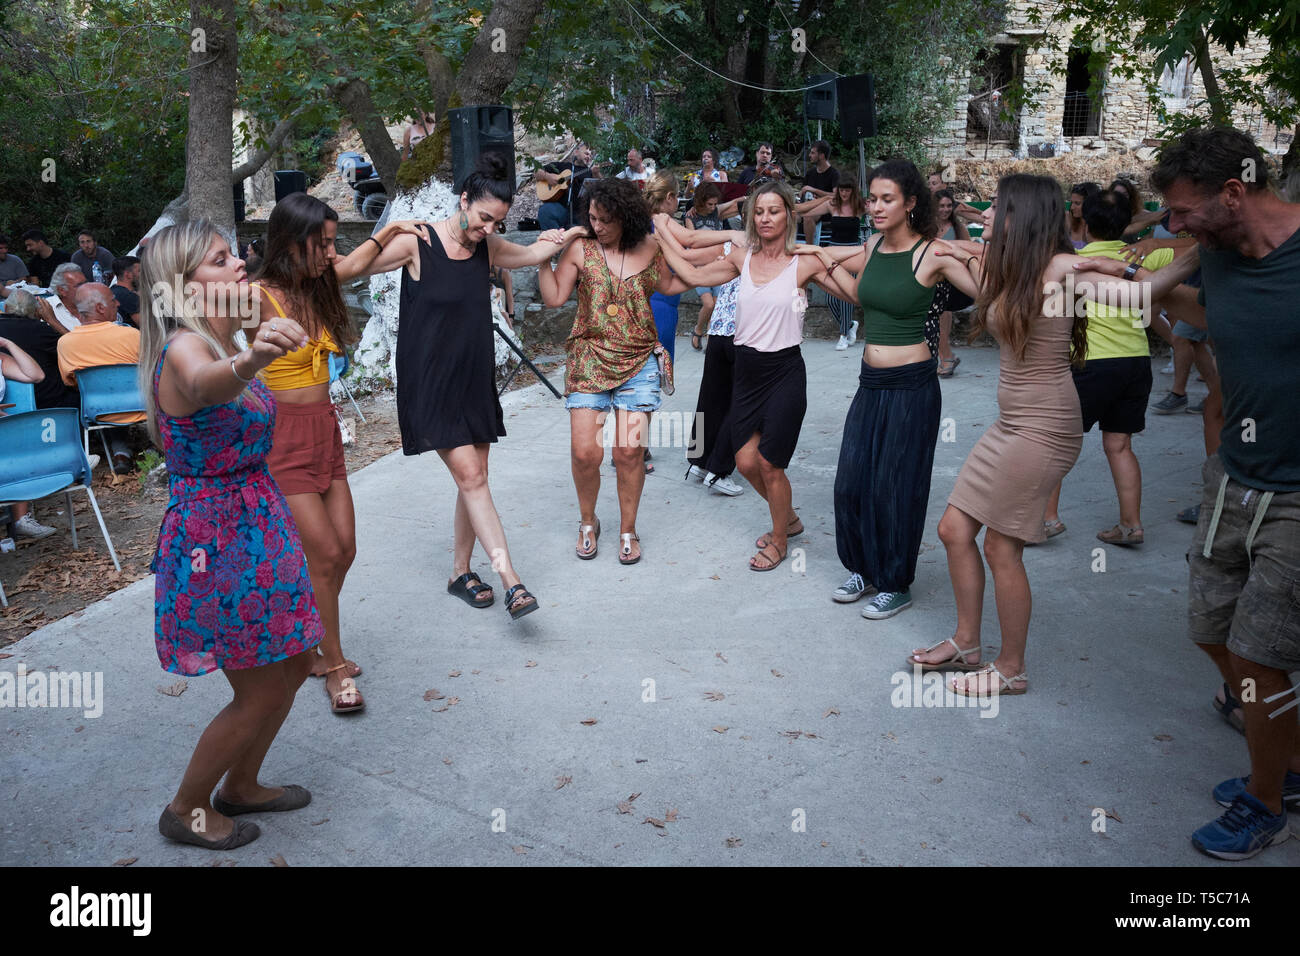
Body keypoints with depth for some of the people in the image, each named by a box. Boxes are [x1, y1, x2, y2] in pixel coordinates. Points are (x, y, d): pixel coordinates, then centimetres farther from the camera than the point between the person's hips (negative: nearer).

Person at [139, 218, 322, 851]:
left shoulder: (223, 343, 7)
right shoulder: (185, 349, -22)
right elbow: (204, 383, -50)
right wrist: (248, 362, -70)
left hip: (257, 524, 9)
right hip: (217, 535, -9)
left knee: (293, 665, 18)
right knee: (259, 693, 4)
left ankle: (241, 787, 40)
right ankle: (186, 811, 28)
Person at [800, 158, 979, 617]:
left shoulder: (933, 253, -12)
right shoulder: (871, 247, 6)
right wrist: (827, 258, 20)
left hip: (911, 384, -6)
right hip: (871, 381, 6)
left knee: (896, 485, 3)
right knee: (851, 479, 10)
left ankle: (897, 584, 21)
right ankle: (863, 567, 31)